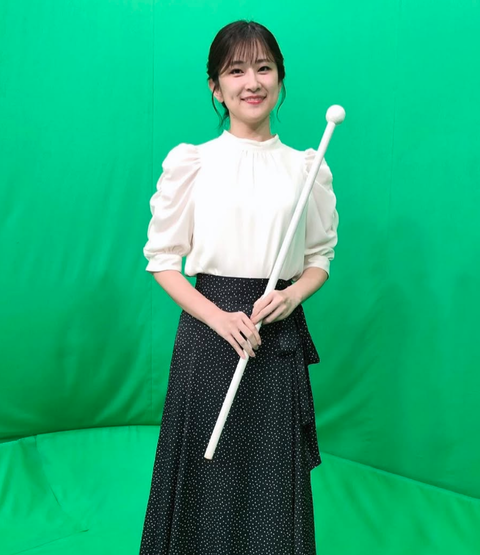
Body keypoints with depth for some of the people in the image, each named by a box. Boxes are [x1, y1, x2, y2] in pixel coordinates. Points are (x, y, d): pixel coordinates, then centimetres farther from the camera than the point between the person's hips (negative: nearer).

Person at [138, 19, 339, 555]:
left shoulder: (307, 167, 5)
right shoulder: (190, 162, -2)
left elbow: (320, 256, 12)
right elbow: (162, 257, 0)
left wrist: (293, 295, -9)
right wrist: (217, 316, -13)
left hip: (280, 333, 2)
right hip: (208, 330, -1)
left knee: (272, 474, 10)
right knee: (207, 475, 7)